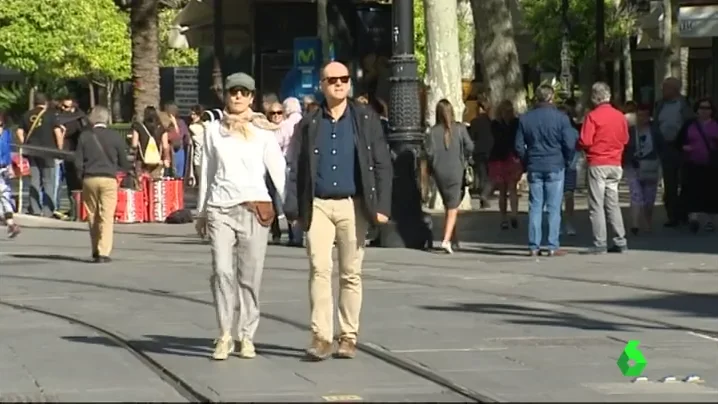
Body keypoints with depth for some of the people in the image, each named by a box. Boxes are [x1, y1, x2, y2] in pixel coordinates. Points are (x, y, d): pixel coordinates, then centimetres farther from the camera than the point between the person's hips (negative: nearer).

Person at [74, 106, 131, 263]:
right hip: (109, 179, -2)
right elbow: (124, 162, 4)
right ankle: (103, 253, -13)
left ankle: (96, 251, 18)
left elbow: (78, 161, 0)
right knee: (107, 216, -4)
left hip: (89, 179, 2)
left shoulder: (84, 136, 1)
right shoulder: (115, 136, -2)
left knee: (92, 216, 13)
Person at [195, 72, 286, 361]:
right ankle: (225, 335, -6)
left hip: (255, 207, -1)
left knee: (250, 276, 0)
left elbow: (278, 170, 3)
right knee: (222, 271, -12)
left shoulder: (262, 133, 7)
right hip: (220, 209, 1)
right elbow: (207, 172, 17)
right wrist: (201, 212, 19)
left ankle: (247, 337, 9)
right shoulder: (213, 130, 11)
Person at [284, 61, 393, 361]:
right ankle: (320, 337, -10)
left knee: (351, 273, 4)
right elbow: (295, 167, 6)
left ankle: (348, 337, 10)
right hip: (318, 205, 0)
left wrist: (381, 205, -5)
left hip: (353, 205, 0)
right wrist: (292, 208, -3)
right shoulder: (309, 124, 8)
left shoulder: (365, 119, 6)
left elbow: (382, 164, 4)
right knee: (319, 269, -9)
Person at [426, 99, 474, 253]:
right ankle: (446, 239, -15)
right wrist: (465, 160, 8)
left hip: (439, 173, 2)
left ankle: (453, 238, 23)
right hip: (456, 172, -2)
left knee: (448, 206, 17)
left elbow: (430, 151, -7)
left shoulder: (433, 131, -5)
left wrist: (434, 166, 11)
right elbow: (469, 147, -11)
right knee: (453, 208, -1)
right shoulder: (460, 128, -7)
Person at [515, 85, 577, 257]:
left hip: (534, 168, 3)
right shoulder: (560, 117, -6)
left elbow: (519, 146, 5)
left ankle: (533, 246, 4)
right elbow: (570, 144, -8)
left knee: (535, 207, 6)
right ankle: (553, 247, -4)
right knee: (554, 208, -1)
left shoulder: (525, 118, 4)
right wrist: (567, 161, 8)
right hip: (555, 167, -3)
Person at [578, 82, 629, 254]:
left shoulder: (592, 116, -12)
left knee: (596, 205, -2)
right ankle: (620, 241, 11)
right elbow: (625, 139, 13)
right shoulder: (620, 116, 4)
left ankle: (599, 244, -4)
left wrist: (579, 145, 5)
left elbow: (585, 141, -15)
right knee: (613, 203, 13)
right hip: (615, 164, 5)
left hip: (597, 164, -5)